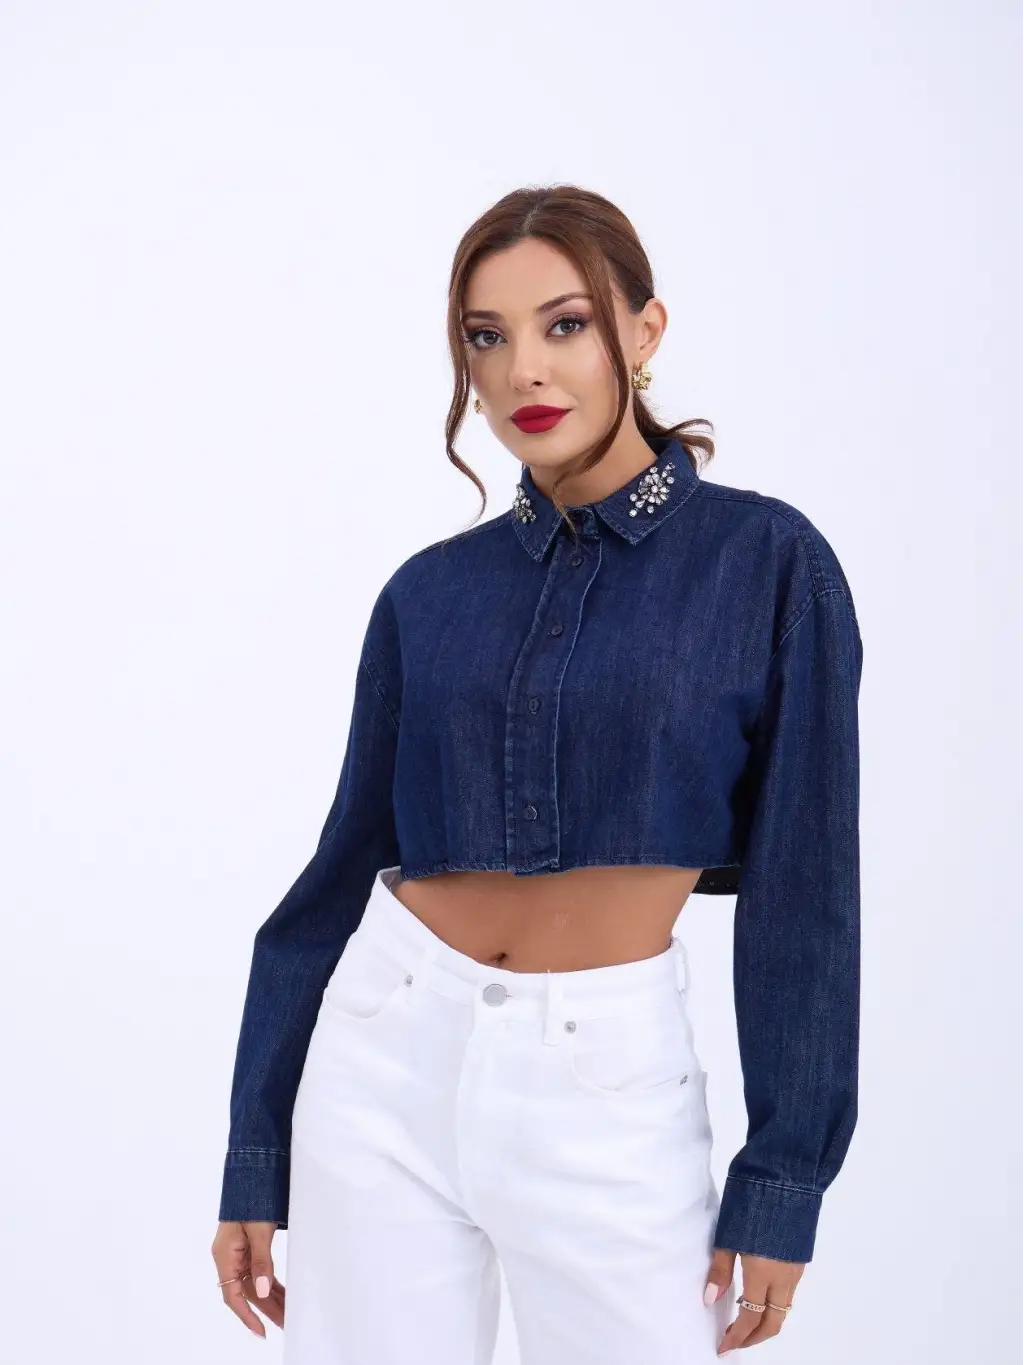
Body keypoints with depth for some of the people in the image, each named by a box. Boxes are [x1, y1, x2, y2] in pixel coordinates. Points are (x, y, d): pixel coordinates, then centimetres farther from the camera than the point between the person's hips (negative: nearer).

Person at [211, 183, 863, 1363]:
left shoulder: (764, 560, -5)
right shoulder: (431, 591, 4)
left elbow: (802, 885, -4)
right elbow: (347, 863, 8)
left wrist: (782, 1182, -6)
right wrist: (256, 1155, 7)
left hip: (609, 1080, -3)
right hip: (391, 1052, 3)